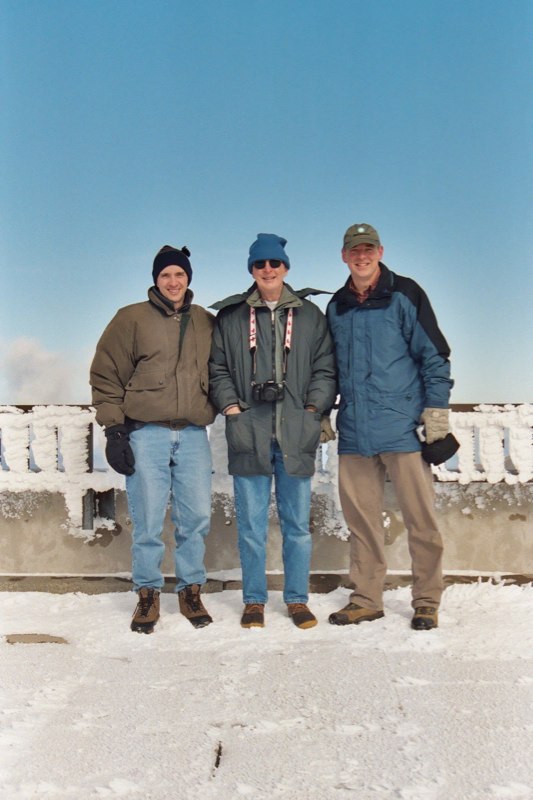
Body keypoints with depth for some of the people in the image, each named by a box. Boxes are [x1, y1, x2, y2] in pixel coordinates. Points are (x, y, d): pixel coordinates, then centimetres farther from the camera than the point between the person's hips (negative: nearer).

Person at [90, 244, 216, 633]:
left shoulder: (206, 323, 13)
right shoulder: (132, 319, 4)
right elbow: (106, 375, 2)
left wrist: (218, 410, 9)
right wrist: (114, 428, -4)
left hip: (194, 434, 3)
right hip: (145, 434, -2)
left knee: (197, 517, 4)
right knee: (148, 521, 1)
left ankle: (191, 590, 20)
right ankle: (148, 594, 16)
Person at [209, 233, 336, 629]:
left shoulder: (309, 315, 10)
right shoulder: (231, 317, 9)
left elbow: (326, 369, 8)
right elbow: (218, 369, 9)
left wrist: (312, 410, -3)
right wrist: (231, 408, -4)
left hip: (296, 435, 1)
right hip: (249, 433, 0)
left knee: (297, 523, 8)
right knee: (252, 524, 5)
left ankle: (297, 599, 22)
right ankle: (254, 600, 20)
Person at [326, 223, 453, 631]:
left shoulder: (404, 295, -1)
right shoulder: (337, 307, 14)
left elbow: (434, 354, -3)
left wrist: (436, 409, -8)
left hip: (402, 428, -5)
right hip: (354, 432, 5)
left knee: (421, 519, 2)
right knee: (362, 520, 10)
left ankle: (427, 601, 16)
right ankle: (366, 599, 22)